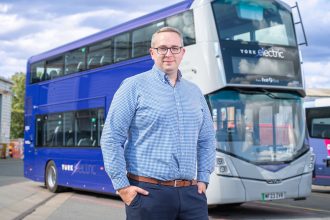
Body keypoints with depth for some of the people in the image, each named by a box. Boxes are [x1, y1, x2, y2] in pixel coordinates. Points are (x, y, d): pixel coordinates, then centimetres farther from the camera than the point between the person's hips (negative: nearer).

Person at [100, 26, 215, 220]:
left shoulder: (195, 92, 15)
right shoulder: (135, 86, -1)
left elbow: (207, 140, 22)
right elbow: (111, 139, -5)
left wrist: (203, 179, 12)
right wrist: (122, 186, -9)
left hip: (191, 193, 5)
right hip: (148, 193, -4)